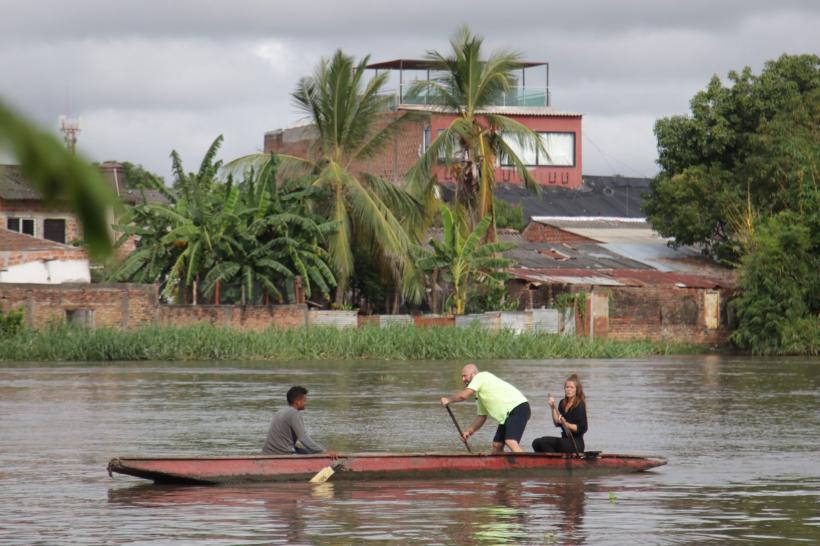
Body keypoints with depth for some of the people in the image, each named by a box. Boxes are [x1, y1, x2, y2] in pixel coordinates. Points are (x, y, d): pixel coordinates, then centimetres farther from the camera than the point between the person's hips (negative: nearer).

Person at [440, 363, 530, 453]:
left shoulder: (481, 377, -7)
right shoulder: (479, 395, 21)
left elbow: (464, 395, -15)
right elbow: (481, 416, 26)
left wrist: (448, 400, 1)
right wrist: (469, 430, 15)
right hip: (507, 415, 10)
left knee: (510, 442, -25)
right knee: (497, 445, 12)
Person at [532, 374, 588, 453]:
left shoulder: (579, 406, -8)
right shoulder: (563, 404, 13)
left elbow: (582, 429, -13)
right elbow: (557, 423, 5)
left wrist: (566, 424, -24)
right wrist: (553, 408, -5)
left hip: (575, 444, -7)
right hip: (565, 440, 7)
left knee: (543, 442, -24)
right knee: (536, 443, -7)